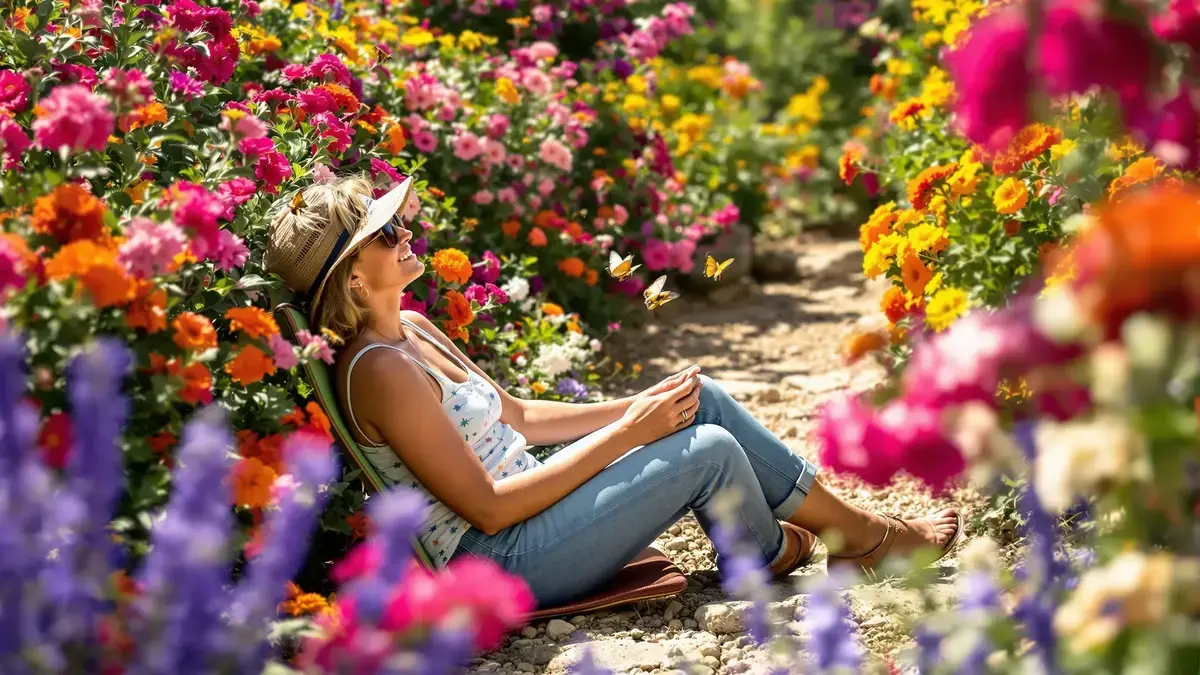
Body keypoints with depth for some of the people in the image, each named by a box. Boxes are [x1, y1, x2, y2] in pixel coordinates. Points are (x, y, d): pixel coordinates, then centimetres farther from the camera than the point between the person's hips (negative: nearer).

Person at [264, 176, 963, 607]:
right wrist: (627, 433, -19)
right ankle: (774, 555, 17)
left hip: (525, 502, 9)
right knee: (709, 451, -15)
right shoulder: (380, 370, -23)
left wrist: (639, 403, 5)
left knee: (700, 401, 3)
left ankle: (857, 526, 14)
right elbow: (487, 507, -23)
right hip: (498, 560, -9)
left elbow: (515, 416, 15)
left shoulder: (412, 331, 7)